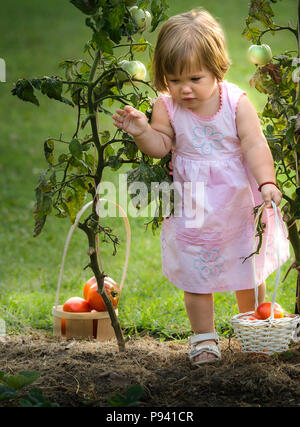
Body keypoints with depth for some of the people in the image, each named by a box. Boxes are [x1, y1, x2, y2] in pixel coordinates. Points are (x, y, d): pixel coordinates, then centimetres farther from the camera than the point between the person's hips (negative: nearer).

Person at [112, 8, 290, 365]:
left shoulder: (236, 102, -13)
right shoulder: (166, 107, -9)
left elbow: (254, 146, -15)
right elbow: (161, 146, -7)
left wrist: (266, 182, -28)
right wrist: (142, 131, -27)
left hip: (237, 205, 0)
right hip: (192, 210, 0)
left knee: (249, 272, 15)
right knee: (196, 276, 6)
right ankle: (204, 337, 23)